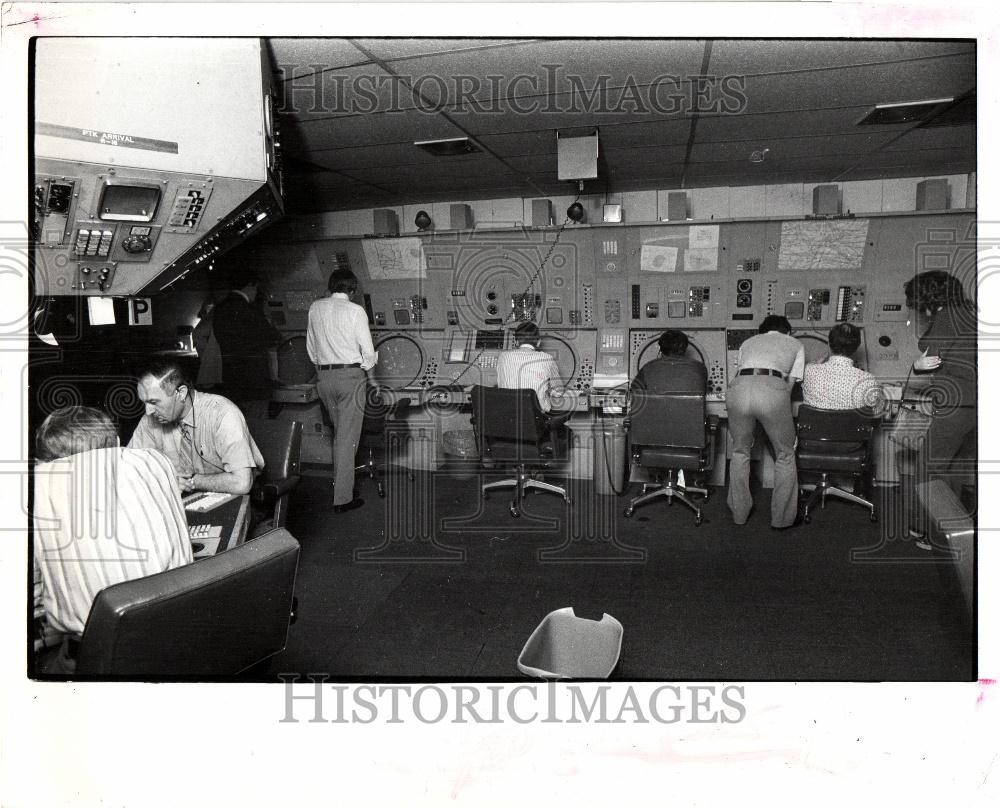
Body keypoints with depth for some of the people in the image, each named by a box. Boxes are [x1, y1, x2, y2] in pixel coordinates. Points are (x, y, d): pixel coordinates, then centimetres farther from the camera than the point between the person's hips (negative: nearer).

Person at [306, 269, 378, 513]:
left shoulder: (315, 308, 6)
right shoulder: (355, 311, -8)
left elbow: (311, 349, 12)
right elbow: (368, 352, -7)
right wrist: (368, 365, 13)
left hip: (323, 376, 5)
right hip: (351, 375, -5)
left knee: (339, 432, 21)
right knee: (348, 437, -1)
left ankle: (342, 481, 31)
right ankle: (343, 497, 1)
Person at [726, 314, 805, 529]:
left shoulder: (748, 342, 37)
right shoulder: (795, 344, 31)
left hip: (739, 389, 3)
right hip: (773, 389, -2)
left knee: (740, 452, 23)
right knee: (785, 456, 17)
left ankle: (739, 513, 30)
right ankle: (782, 518, 23)